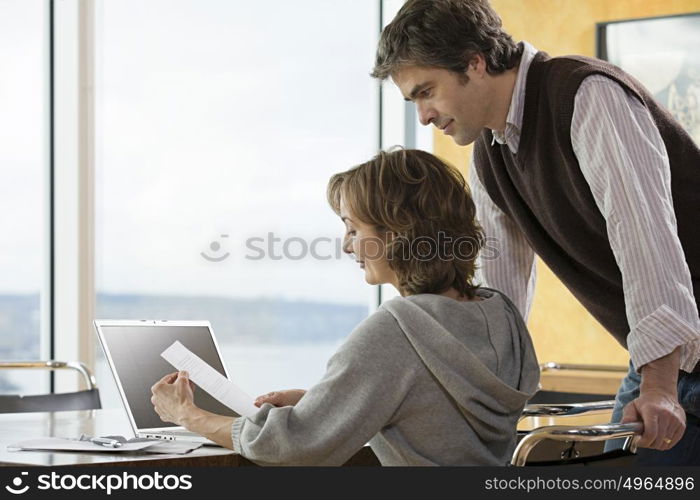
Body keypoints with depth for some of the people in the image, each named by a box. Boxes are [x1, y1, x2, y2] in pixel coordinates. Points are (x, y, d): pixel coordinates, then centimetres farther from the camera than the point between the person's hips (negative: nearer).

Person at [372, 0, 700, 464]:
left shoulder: (589, 95, -19)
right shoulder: (488, 156, 8)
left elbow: (646, 233, -30)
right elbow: (499, 287, 15)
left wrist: (659, 386, -36)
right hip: (657, 357, 8)